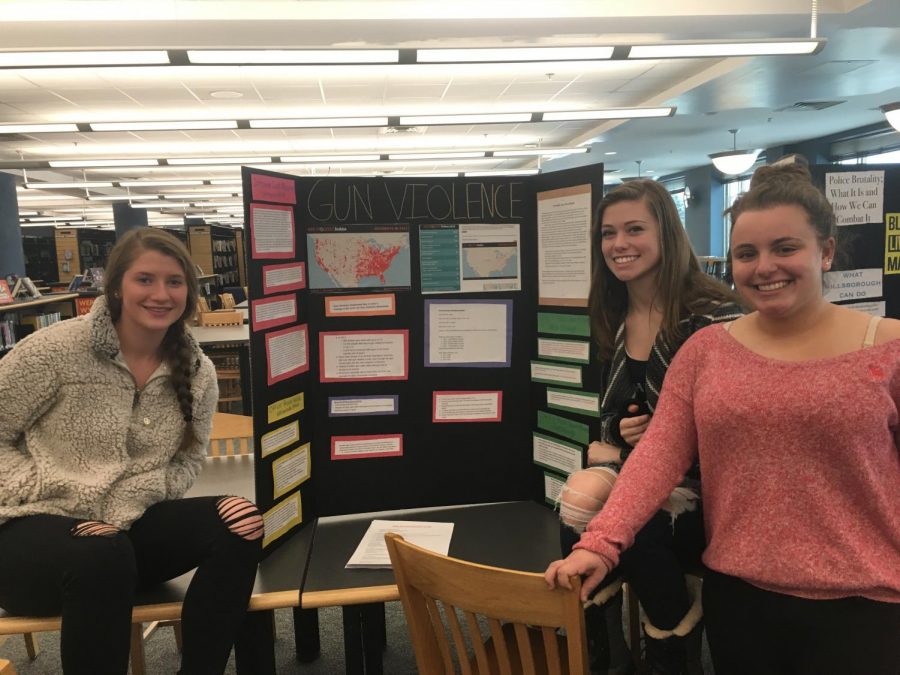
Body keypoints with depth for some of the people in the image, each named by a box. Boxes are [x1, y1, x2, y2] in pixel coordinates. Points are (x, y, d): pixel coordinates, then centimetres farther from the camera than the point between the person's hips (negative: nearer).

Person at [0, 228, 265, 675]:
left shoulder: (198, 374, 0)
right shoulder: (58, 347, -11)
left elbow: (186, 462, 5)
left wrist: (124, 510, -13)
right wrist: (64, 495, -17)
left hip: (126, 525, 4)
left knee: (237, 526, -19)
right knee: (103, 557, -38)